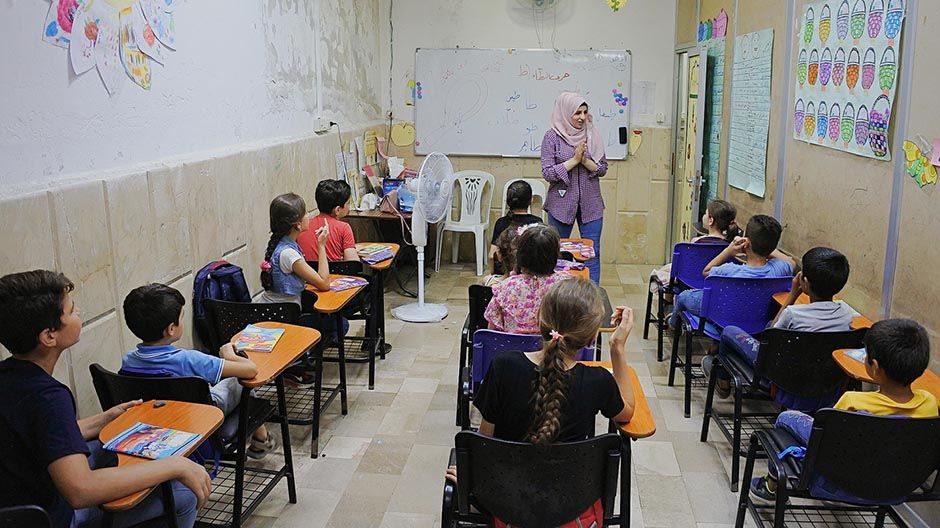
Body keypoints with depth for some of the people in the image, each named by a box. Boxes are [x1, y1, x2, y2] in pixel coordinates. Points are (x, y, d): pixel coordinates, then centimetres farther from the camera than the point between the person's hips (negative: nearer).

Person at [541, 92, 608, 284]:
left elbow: (603, 169, 4)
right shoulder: (552, 136, -6)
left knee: (592, 253, 2)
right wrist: (574, 160, -17)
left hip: (590, 203, 2)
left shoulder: (593, 135, 2)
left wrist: (585, 160, -14)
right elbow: (547, 173, -11)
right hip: (561, 203, -2)